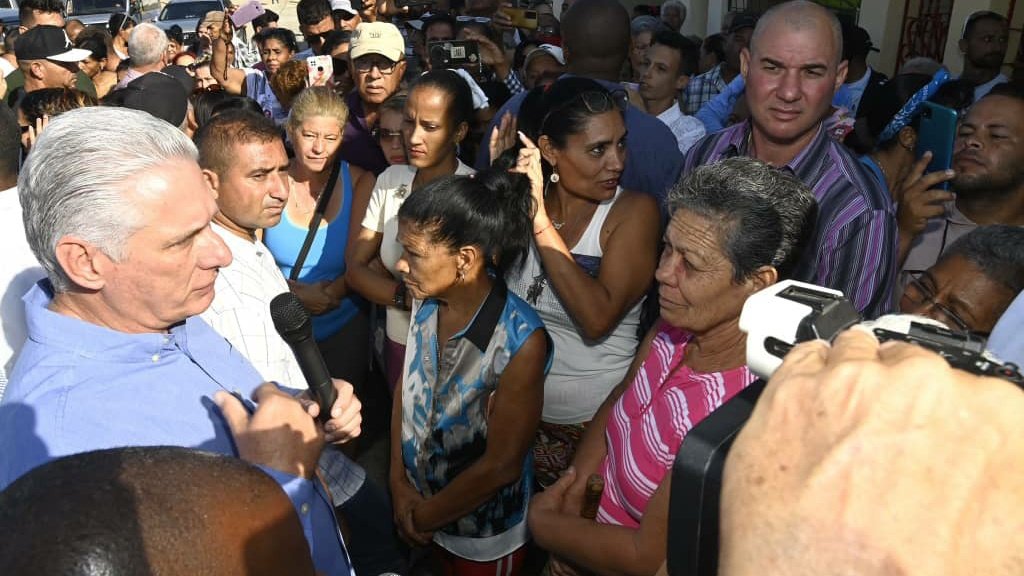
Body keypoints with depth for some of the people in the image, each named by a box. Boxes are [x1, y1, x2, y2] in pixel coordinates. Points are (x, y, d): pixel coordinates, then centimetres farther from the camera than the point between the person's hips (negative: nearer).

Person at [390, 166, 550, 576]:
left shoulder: (521, 341, -32)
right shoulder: (426, 303, -15)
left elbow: (501, 465, -23)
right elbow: (405, 390, -1)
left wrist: (426, 516, -12)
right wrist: (399, 481, -5)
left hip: (485, 530, -5)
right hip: (422, 497, 5)